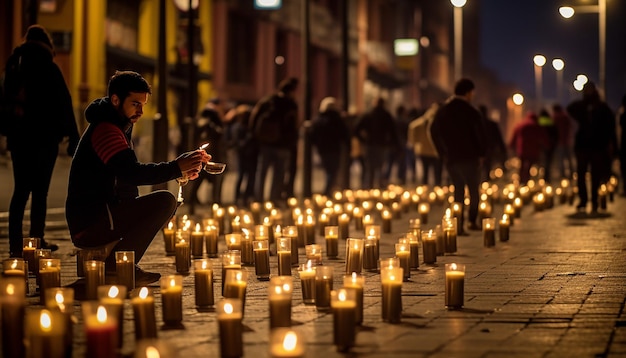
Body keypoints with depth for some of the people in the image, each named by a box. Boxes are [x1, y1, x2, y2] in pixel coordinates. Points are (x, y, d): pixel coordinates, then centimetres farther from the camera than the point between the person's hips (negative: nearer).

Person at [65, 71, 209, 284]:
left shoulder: (116, 128, 20)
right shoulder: (104, 129, -14)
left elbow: (130, 175, 17)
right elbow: (130, 174, -28)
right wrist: (176, 168, -30)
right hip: (89, 224, -11)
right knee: (164, 201, -20)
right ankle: (116, 267, -15)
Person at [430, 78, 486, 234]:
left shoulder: (442, 111, 6)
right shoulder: (471, 112, -11)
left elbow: (434, 132, 11)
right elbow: (480, 134, -14)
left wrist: (443, 153, 15)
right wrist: (481, 154, 0)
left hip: (451, 158, 5)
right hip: (469, 157, -5)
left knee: (458, 190, 11)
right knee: (473, 189, 8)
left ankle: (458, 224, 3)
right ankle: (472, 220, 3)